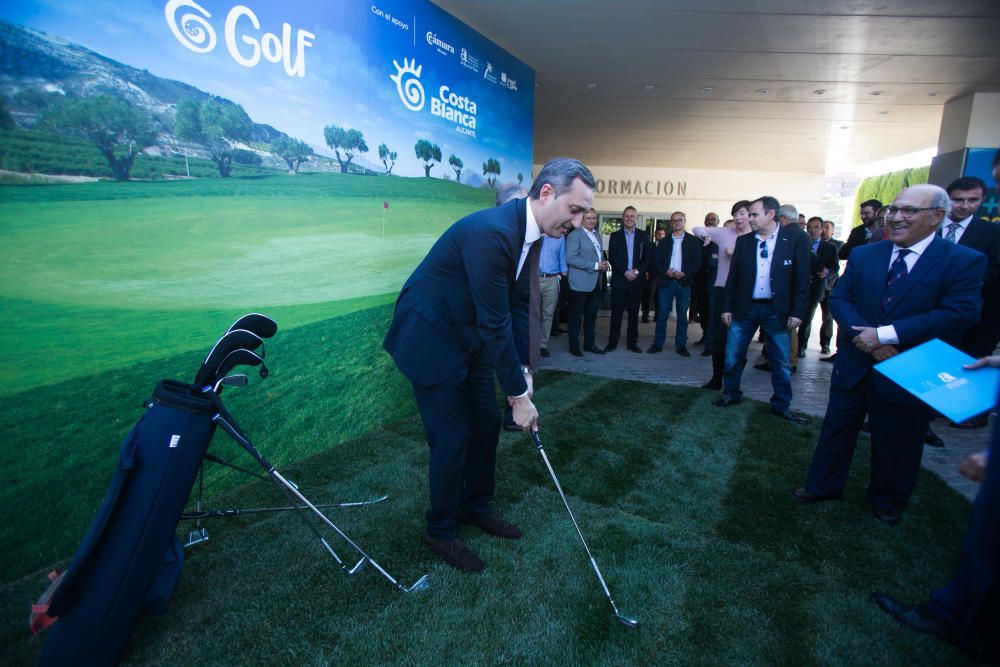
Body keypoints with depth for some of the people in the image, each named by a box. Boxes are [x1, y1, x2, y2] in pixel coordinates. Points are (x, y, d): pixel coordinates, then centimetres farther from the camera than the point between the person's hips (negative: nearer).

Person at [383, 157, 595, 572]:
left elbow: (511, 307, 6)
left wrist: (521, 369, 2)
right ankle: (441, 530, 20)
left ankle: (475, 506, 34)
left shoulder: (526, 230, -1)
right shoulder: (491, 231, -31)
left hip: (469, 337, 9)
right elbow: (494, 324, -29)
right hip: (430, 339, -9)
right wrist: (519, 395, -20)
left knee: (487, 422, 13)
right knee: (452, 436, -2)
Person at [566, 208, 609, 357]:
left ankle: (589, 344, 24)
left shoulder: (597, 234, 16)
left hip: (595, 282, 8)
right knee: (576, 315, 2)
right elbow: (571, 258, -19)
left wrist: (603, 264, 1)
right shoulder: (575, 235, -9)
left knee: (592, 314, 13)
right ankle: (574, 346, 11)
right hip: (580, 283, -7)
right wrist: (595, 266, -19)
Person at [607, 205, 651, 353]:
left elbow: (648, 258, 4)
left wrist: (637, 271, -12)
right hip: (619, 279, -1)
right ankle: (612, 342, 8)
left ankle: (632, 342, 14)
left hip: (636, 280, 1)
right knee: (616, 312, 2)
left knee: (634, 312, 6)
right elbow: (612, 258, -3)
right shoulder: (615, 236, 5)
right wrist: (625, 272, -14)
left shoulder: (643, 236, 8)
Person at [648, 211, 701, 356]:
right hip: (666, 281, 1)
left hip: (684, 282, -1)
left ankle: (681, 345, 11)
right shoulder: (664, 241, 10)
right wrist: (666, 271, -12)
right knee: (662, 314, 1)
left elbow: (697, 262, -1)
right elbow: (656, 260, 5)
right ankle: (658, 344, 7)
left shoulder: (693, 241, 5)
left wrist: (684, 274, -16)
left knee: (682, 315, 4)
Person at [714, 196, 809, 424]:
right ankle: (731, 394, 27)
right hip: (745, 308, 2)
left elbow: (802, 278, -5)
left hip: (777, 310, -2)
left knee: (781, 362, 7)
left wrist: (797, 311, -9)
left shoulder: (795, 239, -4)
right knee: (733, 356, 8)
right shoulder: (744, 241, 4)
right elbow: (733, 276, 7)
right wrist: (727, 307, 4)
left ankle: (782, 405, 22)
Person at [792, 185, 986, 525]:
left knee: (896, 443, 15)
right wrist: (865, 338, -19)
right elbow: (838, 298, -2)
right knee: (836, 430, 15)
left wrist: (885, 334, -25)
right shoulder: (863, 255, 3)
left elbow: (960, 313, -19)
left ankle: (887, 501, 38)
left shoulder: (964, 262, -9)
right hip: (853, 365, 3)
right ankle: (823, 485, 33)